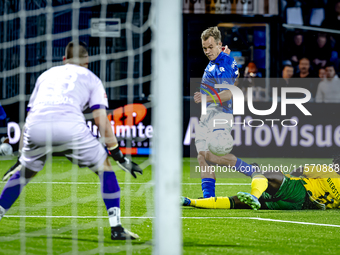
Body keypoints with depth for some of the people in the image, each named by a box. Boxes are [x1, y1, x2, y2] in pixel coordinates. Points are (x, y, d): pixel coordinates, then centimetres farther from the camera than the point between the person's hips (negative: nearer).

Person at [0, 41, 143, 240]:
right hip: (70, 126, -3)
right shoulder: (91, 78, 25)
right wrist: (118, 156, 14)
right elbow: (101, 119, 12)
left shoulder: (46, 74, 35)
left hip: (36, 127, 3)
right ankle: (116, 227, 6)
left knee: (25, 170, 29)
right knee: (104, 166, 15)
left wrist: (22, 155, 40)